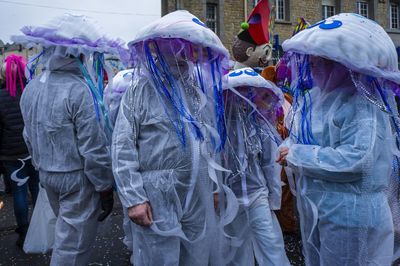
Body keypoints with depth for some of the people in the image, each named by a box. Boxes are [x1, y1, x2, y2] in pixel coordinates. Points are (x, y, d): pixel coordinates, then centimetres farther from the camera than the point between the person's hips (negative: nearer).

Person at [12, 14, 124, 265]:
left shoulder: (31, 88, 1)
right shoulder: (79, 90, -22)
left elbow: (29, 138, 10)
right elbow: (93, 149, -21)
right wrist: (105, 188, -10)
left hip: (46, 176, 8)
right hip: (77, 178, -8)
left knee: (65, 232, 26)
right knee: (73, 245, 7)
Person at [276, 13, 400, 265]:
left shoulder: (363, 104, -19)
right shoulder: (312, 96, 4)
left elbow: (356, 159, -30)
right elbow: (300, 137, 14)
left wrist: (297, 155, -22)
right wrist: (287, 148, -9)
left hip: (350, 213, -8)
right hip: (313, 205, 8)